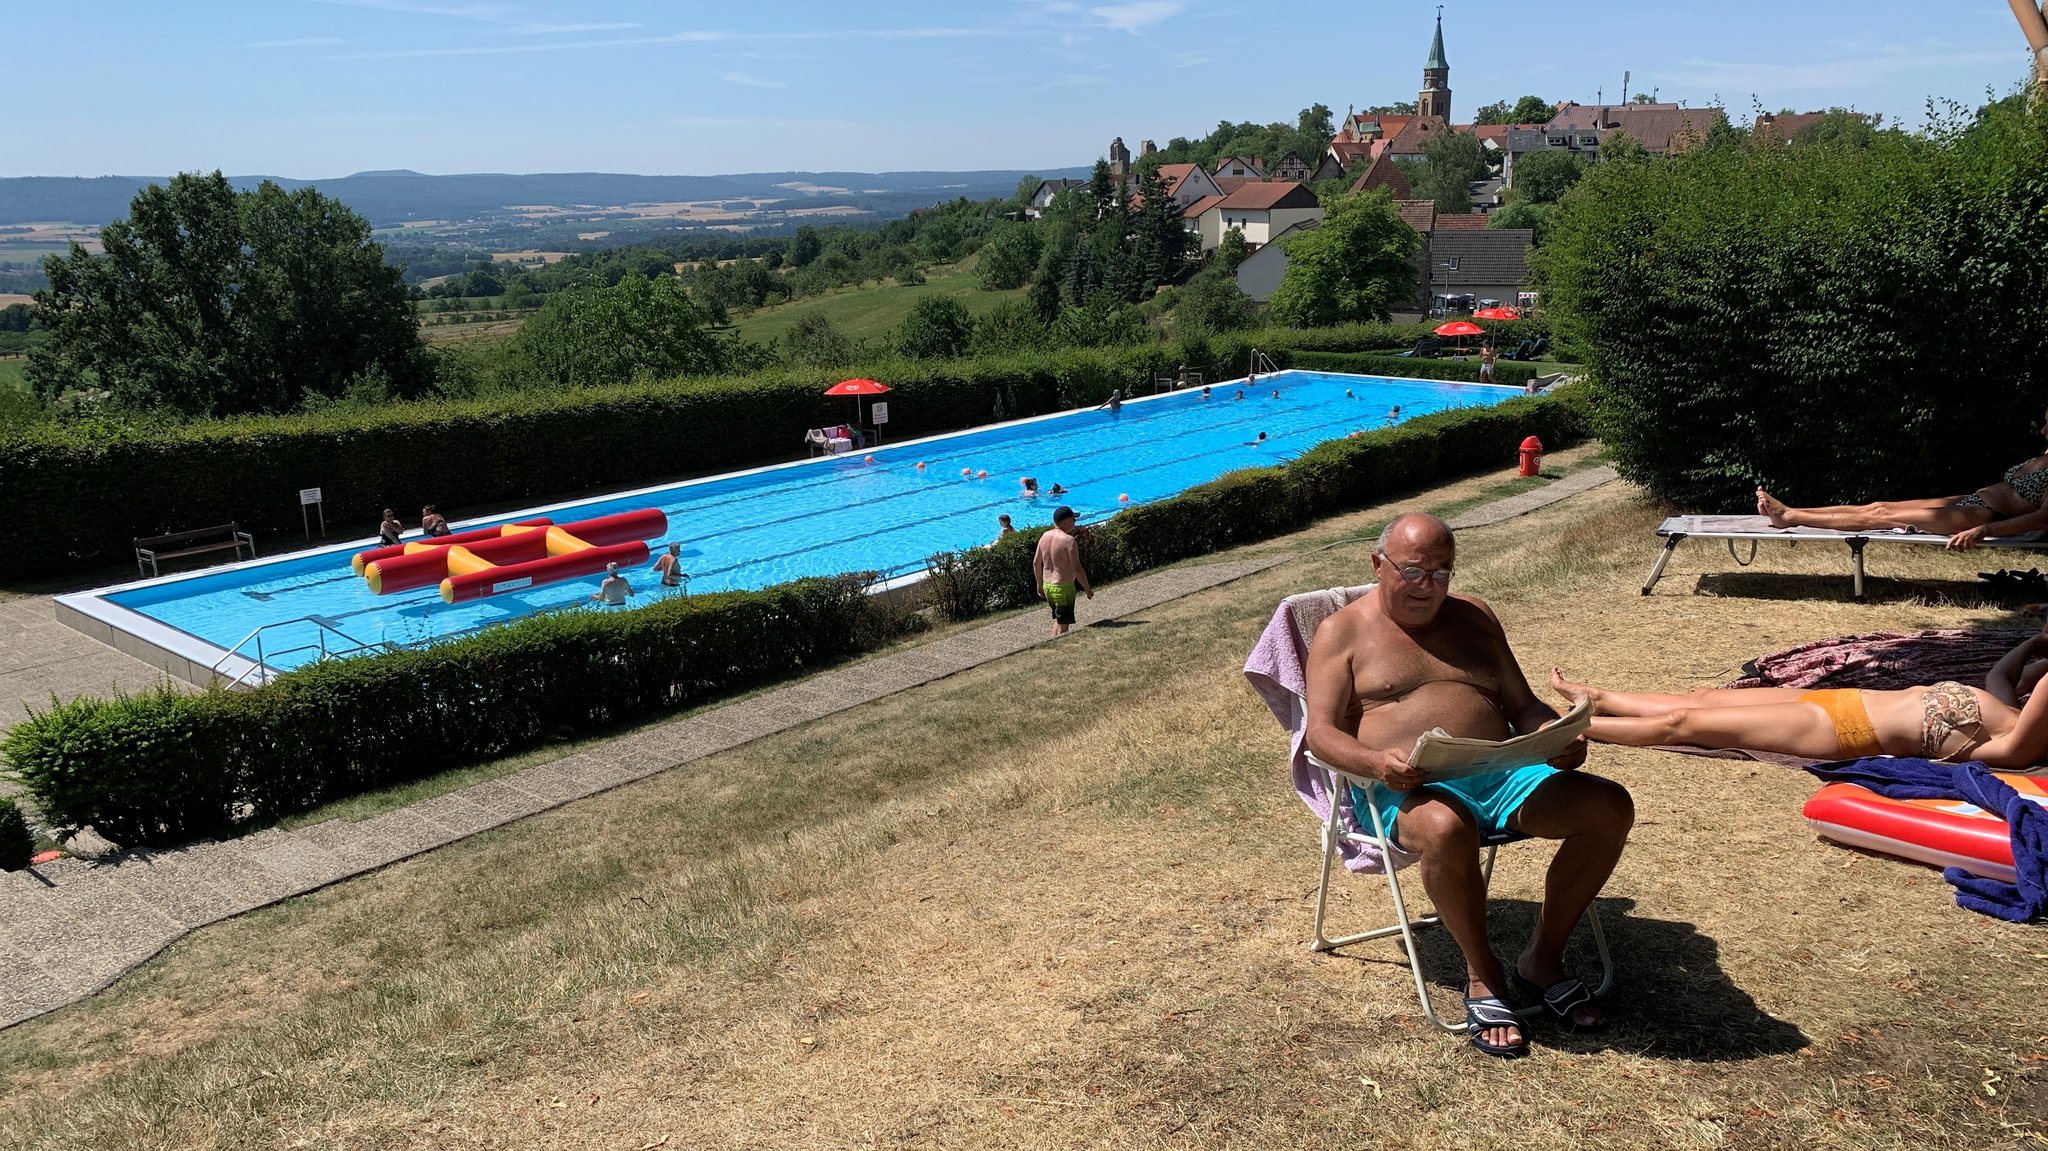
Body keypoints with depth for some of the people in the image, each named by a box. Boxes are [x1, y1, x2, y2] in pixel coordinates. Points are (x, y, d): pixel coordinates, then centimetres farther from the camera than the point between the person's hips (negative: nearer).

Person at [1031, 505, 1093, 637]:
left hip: (1047, 586, 7)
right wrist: (1088, 589, -9)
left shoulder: (1045, 536, 3)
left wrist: (1039, 584, 22)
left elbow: (1036, 563, 10)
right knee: (1063, 625, 1)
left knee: (1057, 619, 23)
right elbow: (1077, 569, -19)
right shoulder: (1069, 540, -19)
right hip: (1063, 587, -7)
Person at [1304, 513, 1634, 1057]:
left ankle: (1542, 960, -1)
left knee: (1610, 806, -19)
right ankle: (1483, 976, -13)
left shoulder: (1473, 616, 21)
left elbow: (1523, 706, 20)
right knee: (1445, 829, -40)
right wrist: (1375, 762, -25)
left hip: (1501, 773, 5)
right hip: (1406, 787, -5)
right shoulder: (1343, 631, 7)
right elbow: (1321, 732, -4)